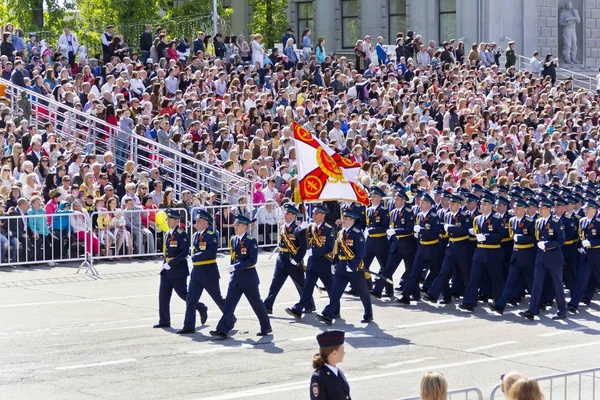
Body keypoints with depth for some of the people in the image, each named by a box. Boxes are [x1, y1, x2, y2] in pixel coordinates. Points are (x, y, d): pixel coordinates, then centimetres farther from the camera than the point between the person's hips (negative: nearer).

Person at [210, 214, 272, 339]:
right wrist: (232, 270, 12)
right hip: (236, 278, 6)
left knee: (256, 304, 8)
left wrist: (235, 267, -23)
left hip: (248, 278, -6)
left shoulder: (251, 241, -12)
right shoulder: (233, 240, 8)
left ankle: (266, 327, 24)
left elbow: (252, 261, -19)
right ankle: (222, 330, -11)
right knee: (229, 303, -5)